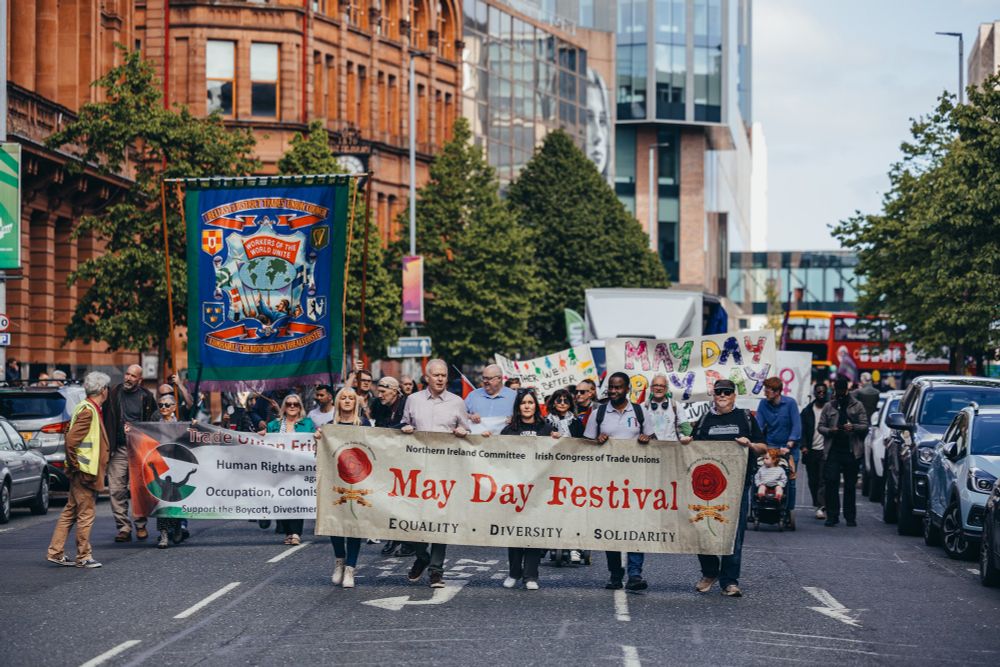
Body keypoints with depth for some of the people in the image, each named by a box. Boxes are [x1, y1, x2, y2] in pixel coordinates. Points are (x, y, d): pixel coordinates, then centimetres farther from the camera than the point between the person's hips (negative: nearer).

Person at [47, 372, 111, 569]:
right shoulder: (87, 411, -17)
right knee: (86, 514, -3)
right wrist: (75, 465, -16)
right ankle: (83, 557, 3)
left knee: (70, 512, 13)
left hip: (82, 472, 10)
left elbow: (72, 438, 22)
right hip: (85, 471, -10)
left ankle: (56, 552, 17)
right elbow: (71, 439, -24)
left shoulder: (89, 409, 14)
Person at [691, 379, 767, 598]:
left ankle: (729, 582, 3)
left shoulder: (745, 418, 10)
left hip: (736, 483, -2)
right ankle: (710, 573, 22)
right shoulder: (705, 420, 15)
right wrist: (687, 442, 0)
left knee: (734, 534, -4)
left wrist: (750, 444, -11)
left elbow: (763, 448, 9)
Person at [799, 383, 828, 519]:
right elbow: (802, 430, 7)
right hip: (811, 451, 3)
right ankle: (817, 505, 21)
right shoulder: (807, 411, 9)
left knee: (823, 480, -11)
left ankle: (821, 507, -17)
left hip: (825, 451, -3)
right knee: (813, 481, 9)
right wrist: (804, 446, -7)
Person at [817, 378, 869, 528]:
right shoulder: (828, 407, 13)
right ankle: (832, 516, -3)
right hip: (833, 450, 1)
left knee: (850, 485, 4)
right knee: (831, 483, -7)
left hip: (851, 451, -1)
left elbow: (865, 426, 3)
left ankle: (850, 517, 11)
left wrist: (853, 427, -18)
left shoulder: (857, 406, 8)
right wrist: (830, 430, -11)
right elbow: (820, 426, 11)